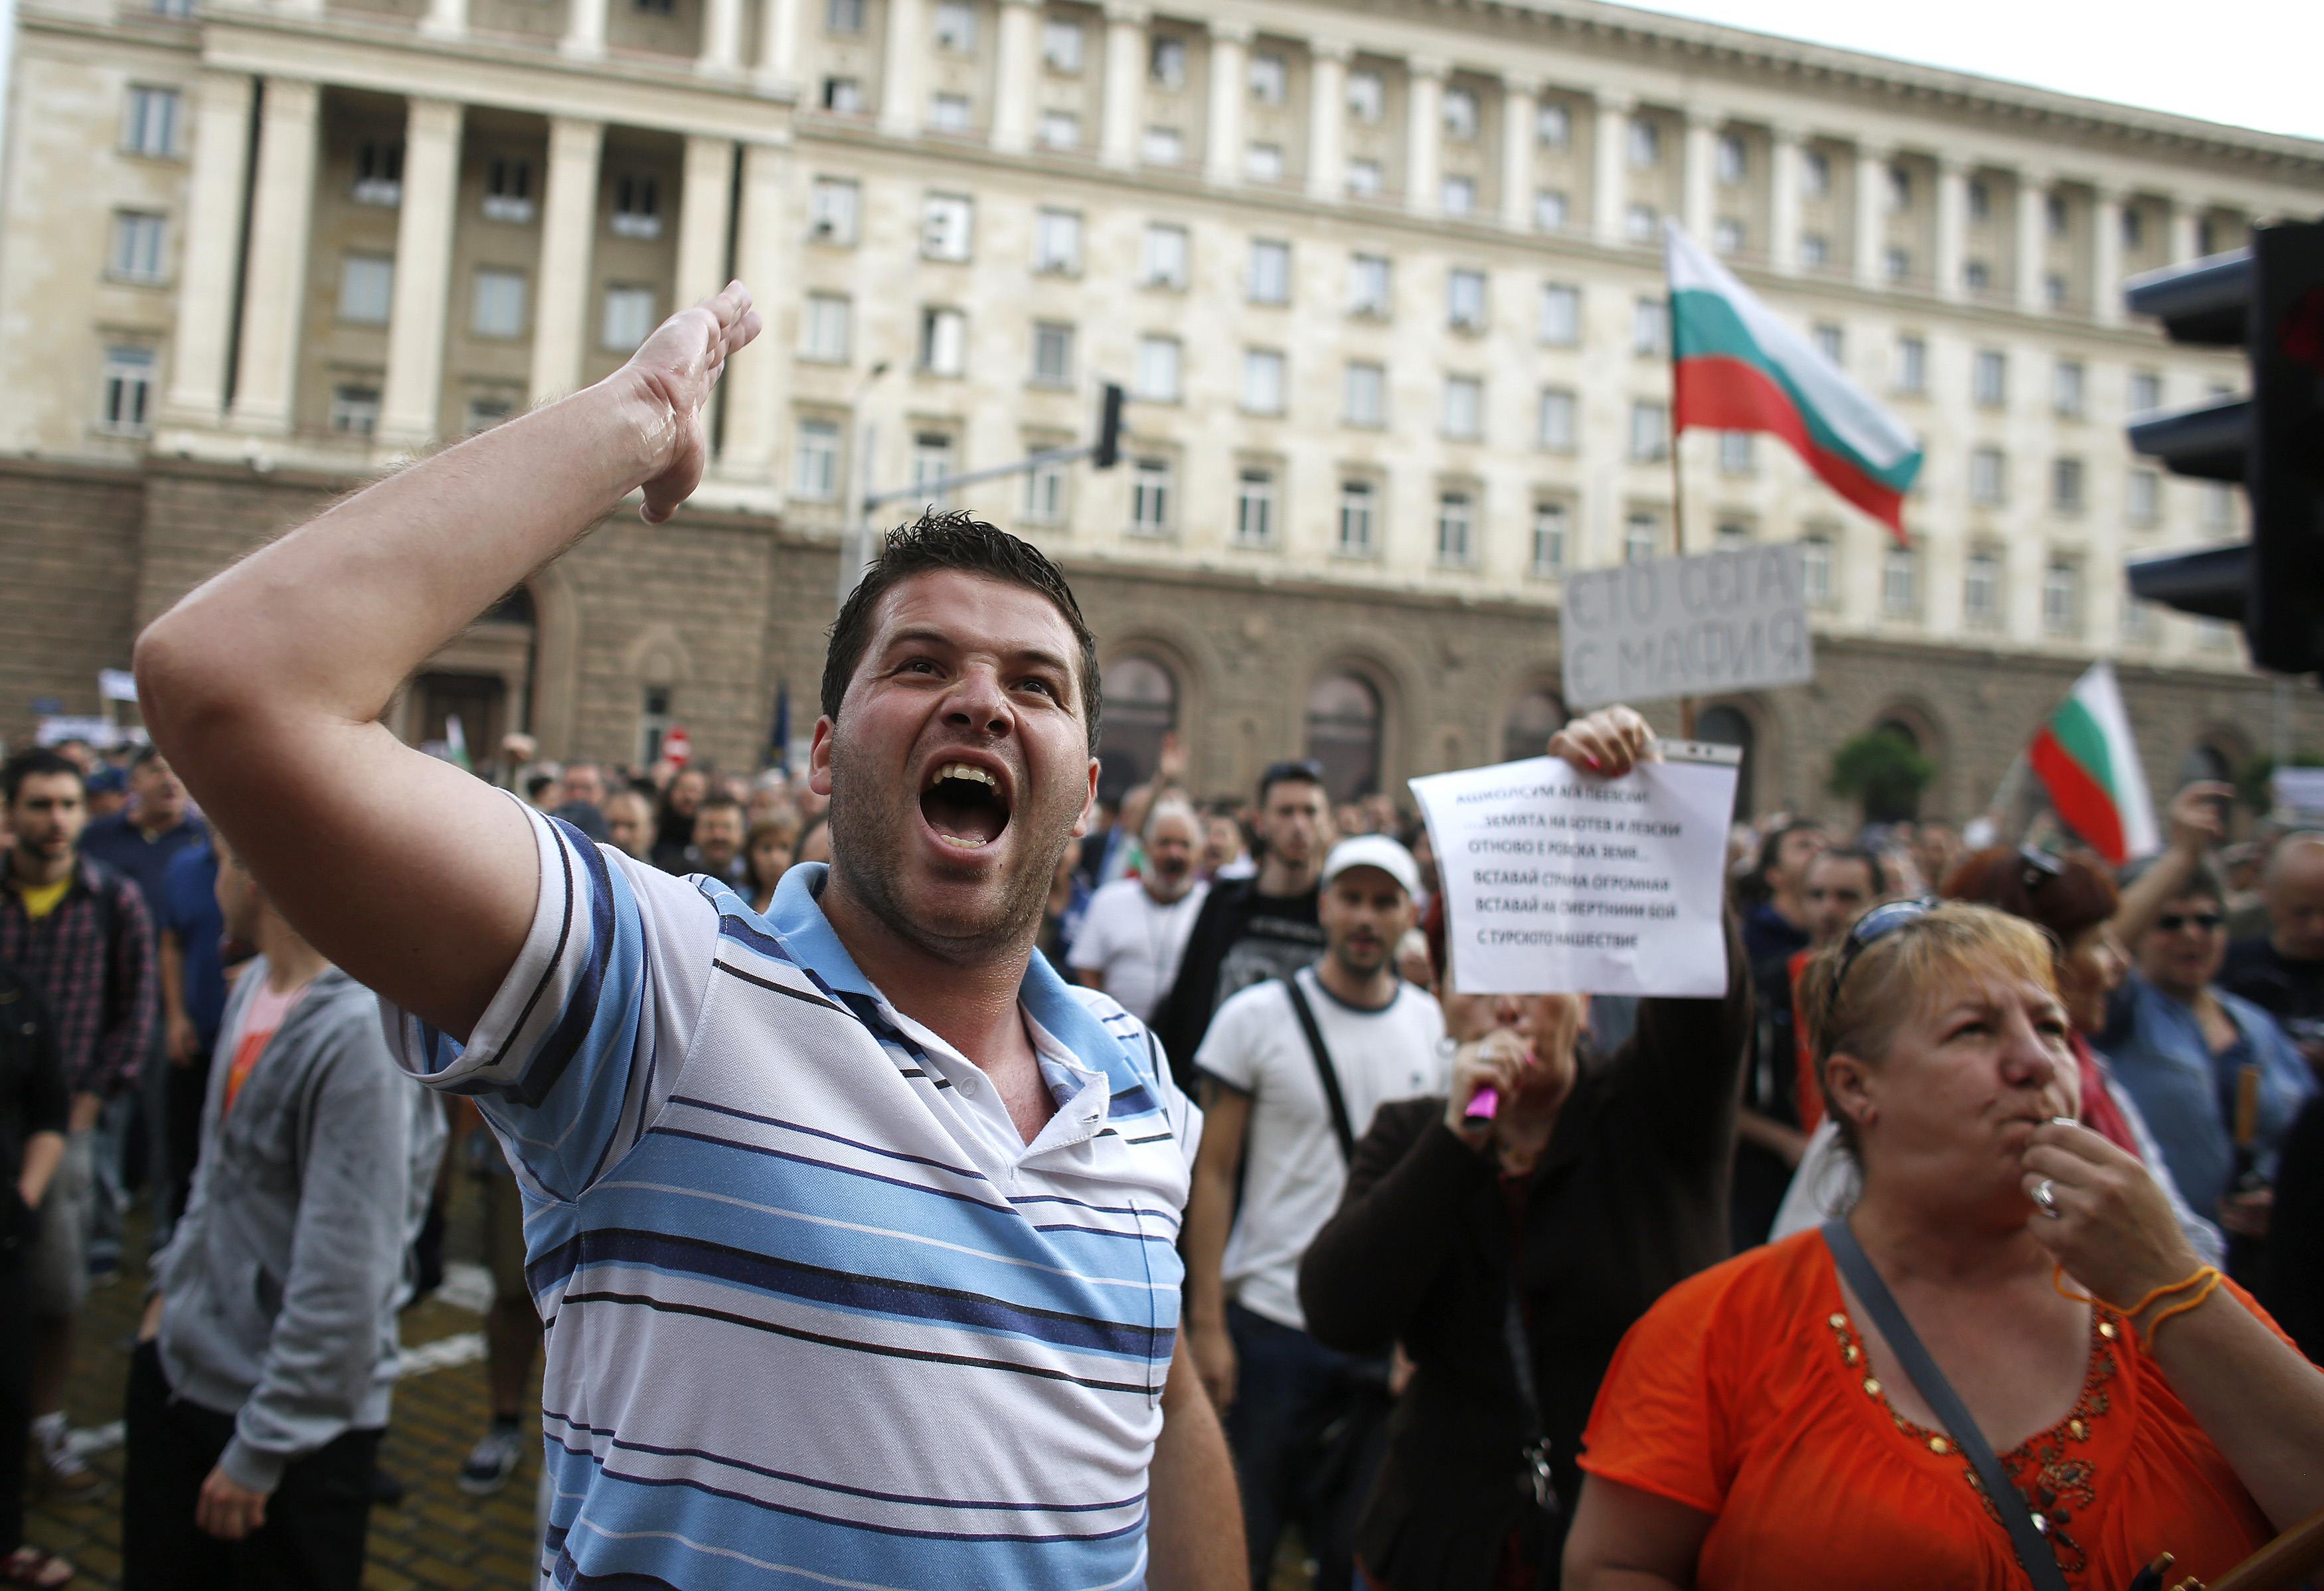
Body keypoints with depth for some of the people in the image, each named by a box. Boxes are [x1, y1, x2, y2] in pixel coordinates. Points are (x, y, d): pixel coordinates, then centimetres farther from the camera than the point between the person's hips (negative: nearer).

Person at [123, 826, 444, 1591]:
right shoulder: (258, 984, 0)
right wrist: (174, 1284, 17)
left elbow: (344, 1277, -25)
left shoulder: (362, 1032, -27)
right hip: (181, 1362, 8)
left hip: (295, 1414, -8)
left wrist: (261, 1450, -18)